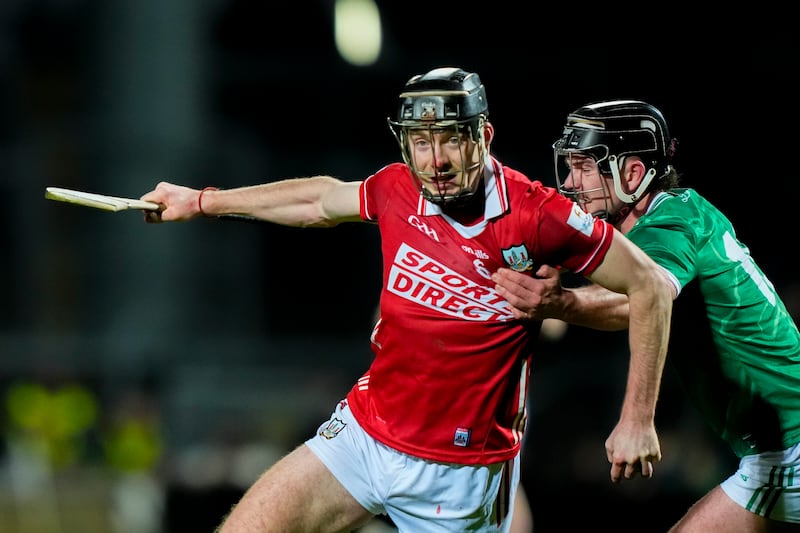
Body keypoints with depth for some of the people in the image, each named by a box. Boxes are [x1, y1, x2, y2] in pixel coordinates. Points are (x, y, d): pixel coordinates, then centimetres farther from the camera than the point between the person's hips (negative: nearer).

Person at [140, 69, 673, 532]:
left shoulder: (535, 217, -17)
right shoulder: (397, 190, -3)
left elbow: (650, 285, -9)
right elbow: (323, 198, 19)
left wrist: (638, 419, -10)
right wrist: (200, 201, 29)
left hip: (460, 475, -4)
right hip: (363, 432, 4)